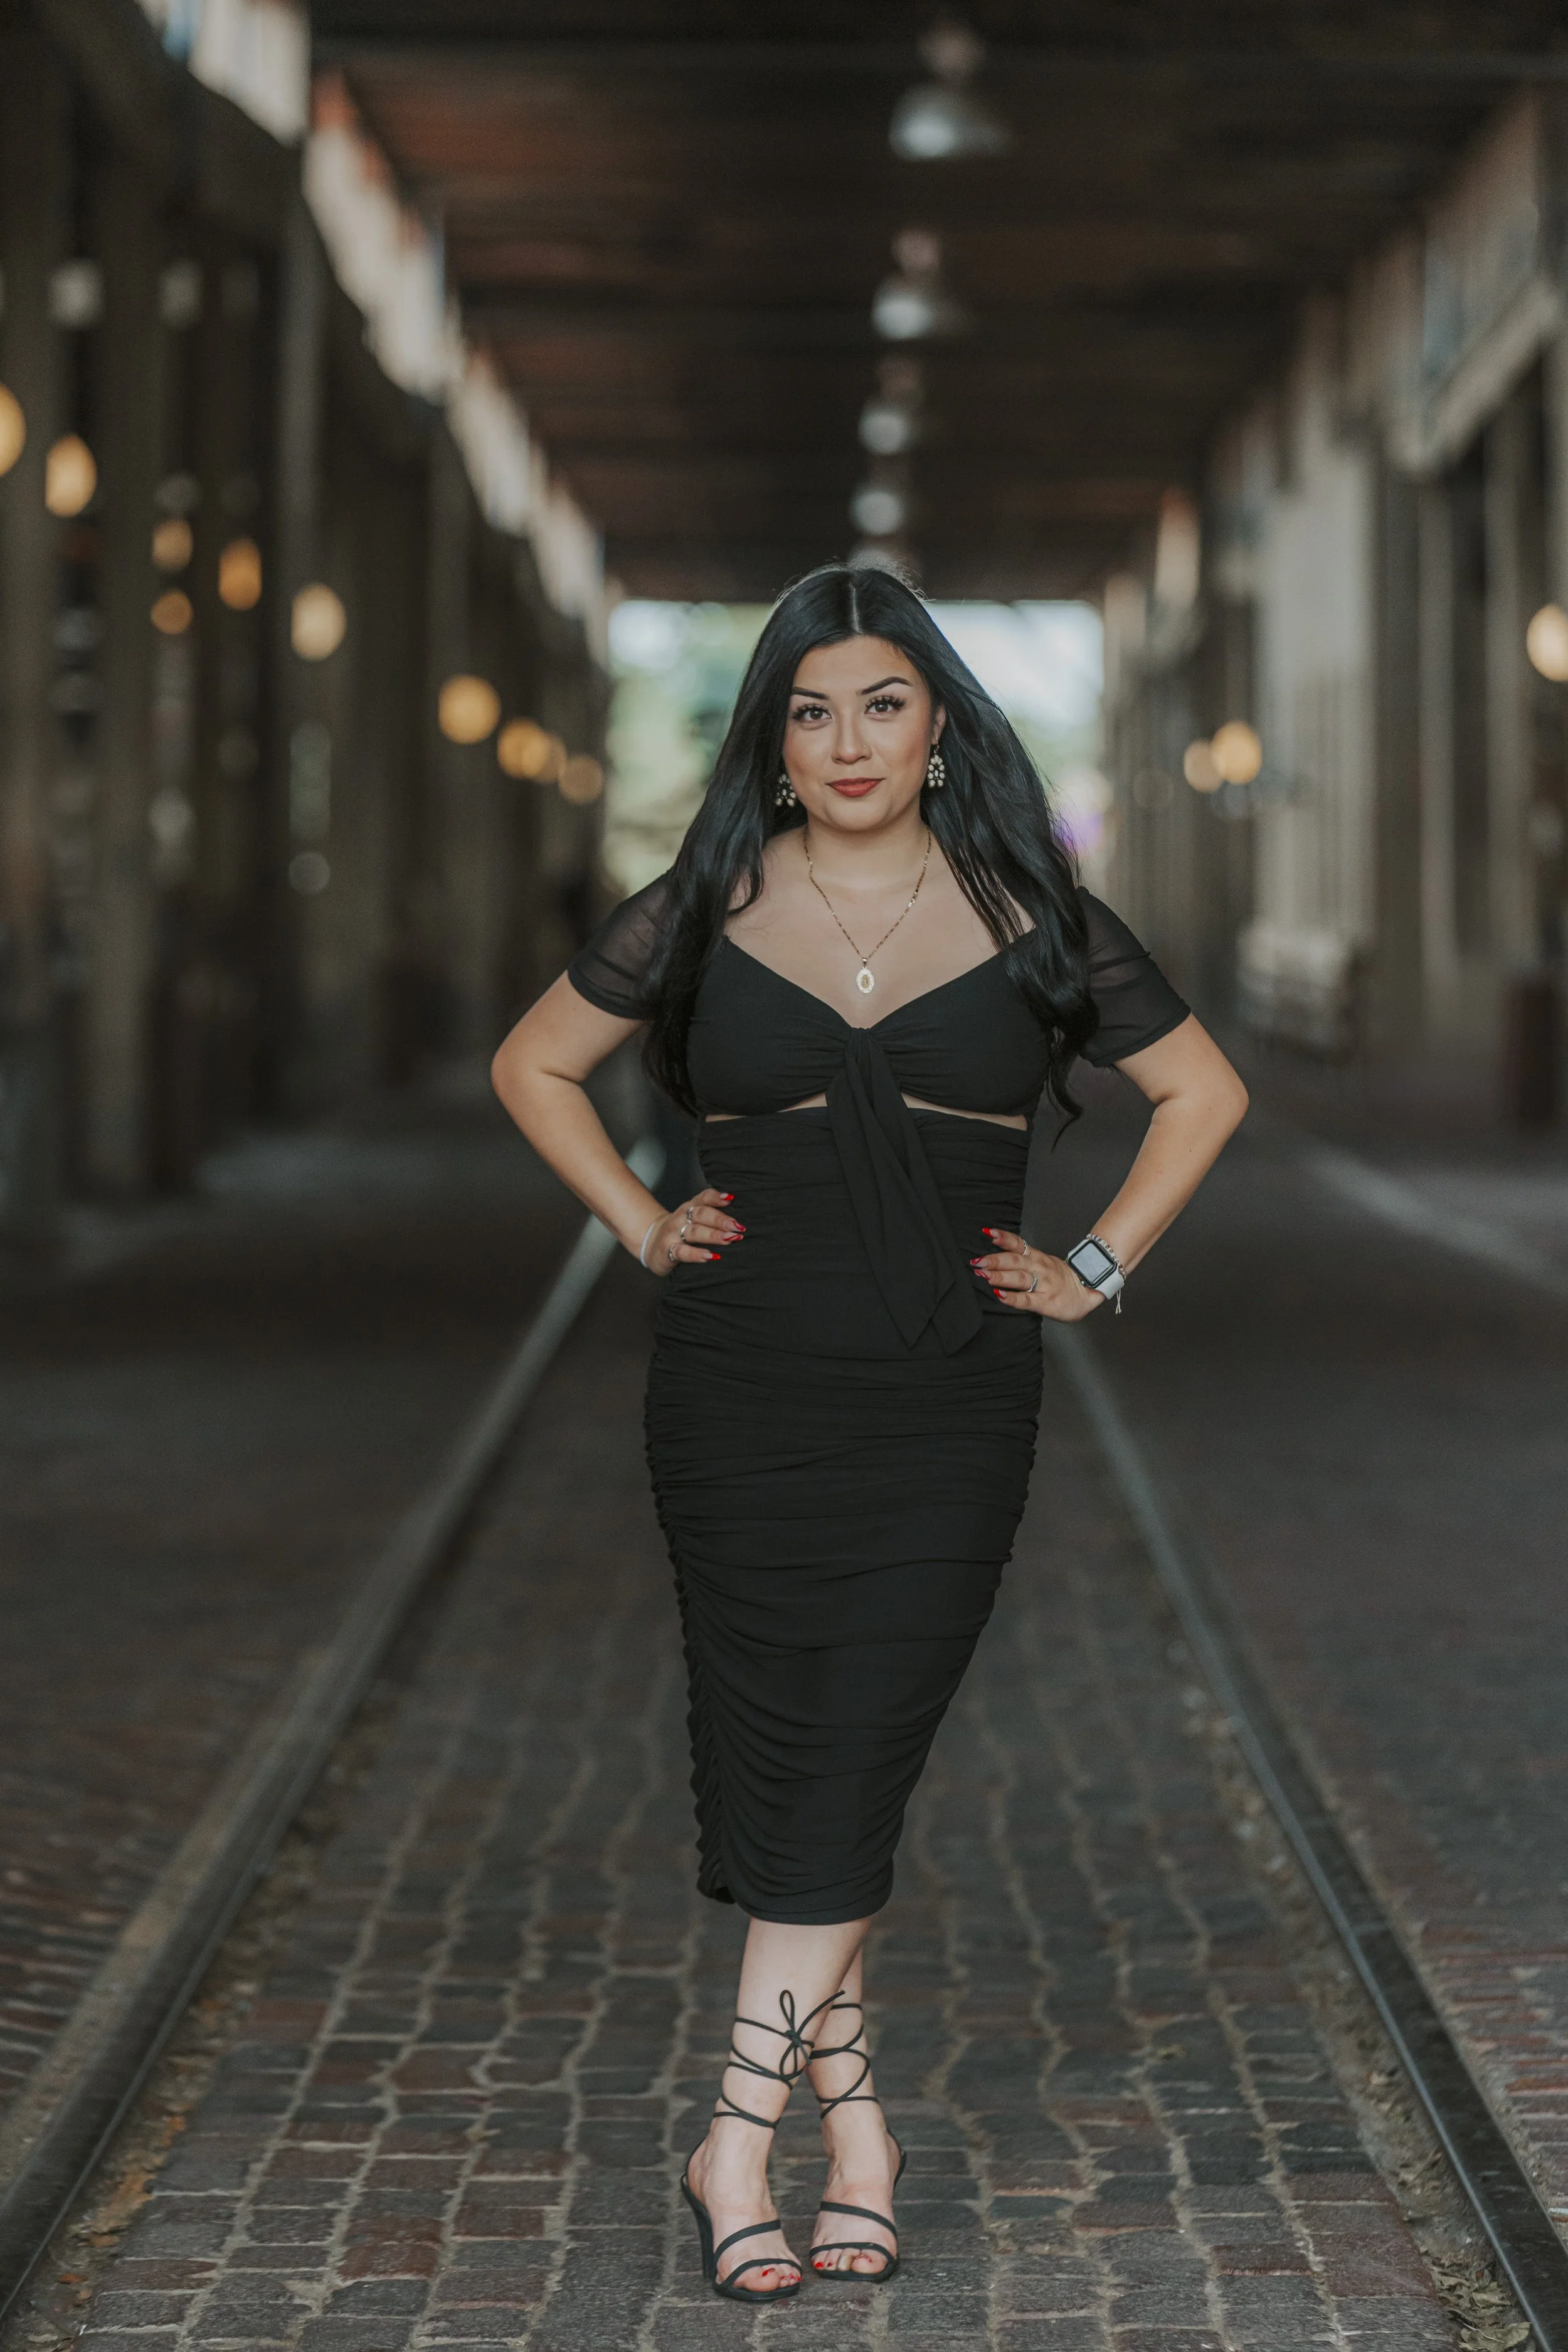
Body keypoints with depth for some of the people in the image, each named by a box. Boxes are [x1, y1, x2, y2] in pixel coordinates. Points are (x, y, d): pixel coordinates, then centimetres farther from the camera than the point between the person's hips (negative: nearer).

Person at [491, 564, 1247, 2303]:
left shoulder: (1027, 920, 4)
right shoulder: (707, 912, 5)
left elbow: (1204, 1090, 15)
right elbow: (533, 1066, 18)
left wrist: (1094, 1271, 8)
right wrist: (641, 1228, 9)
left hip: (947, 1404, -1)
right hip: (742, 1393, 1)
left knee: (849, 1764, -7)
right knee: (772, 1755, 0)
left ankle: (738, 2136, 2)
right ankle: (853, 2112, 13)